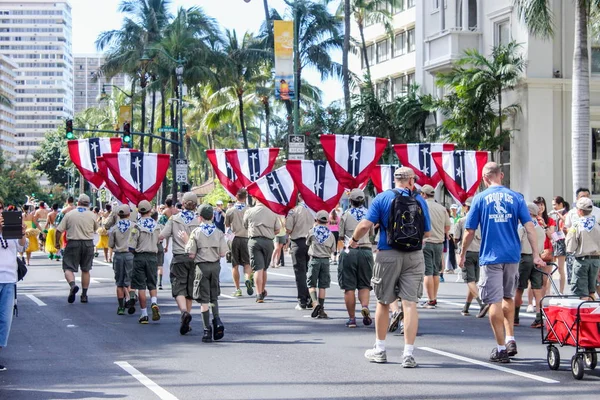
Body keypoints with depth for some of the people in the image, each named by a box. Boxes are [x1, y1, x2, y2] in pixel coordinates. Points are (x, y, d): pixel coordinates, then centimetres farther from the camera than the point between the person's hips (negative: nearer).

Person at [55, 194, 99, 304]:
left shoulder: (69, 214, -2)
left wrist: (57, 242, 10)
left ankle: (72, 285, -29)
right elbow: (96, 229, 17)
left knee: (68, 268, 0)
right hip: (88, 244, 2)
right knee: (85, 270, 13)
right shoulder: (92, 215, 1)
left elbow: (59, 230, -3)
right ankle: (84, 295, 15)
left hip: (73, 243, -2)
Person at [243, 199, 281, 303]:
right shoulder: (273, 212, 5)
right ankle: (262, 291, 30)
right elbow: (277, 229, 6)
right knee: (264, 268, 16)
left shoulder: (249, 212, 2)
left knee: (258, 268, -5)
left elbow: (245, 227, 10)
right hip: (268, 241, 2)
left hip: (254, 241, -2)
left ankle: (259, 295, -14)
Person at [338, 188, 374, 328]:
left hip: (348, 252, -1)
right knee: (364, 285, 9)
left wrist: (341, 251, 14)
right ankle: (365, 306, -19)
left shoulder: (345, 215, 3)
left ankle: (352, 318, 1)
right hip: (366, 250, 1)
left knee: (349, 287, 2)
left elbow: (340, 237, 2)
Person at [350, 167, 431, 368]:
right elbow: (427, 232, 8)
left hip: (388, 255, -1)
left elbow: (365, 225, -10)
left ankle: (379, 350, 23)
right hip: (414, 257, 1)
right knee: (410, 303, 0)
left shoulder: (382, 198, -2)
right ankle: (408, 354, -5)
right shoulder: (420, 201, 3)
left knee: (383, 302, 13)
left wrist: (354, 239, 9)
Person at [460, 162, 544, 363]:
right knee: (508, 297, 22)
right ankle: (510, 340, 19)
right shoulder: (516, 197, 4)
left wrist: (462, 255, 13)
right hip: (512, 256, 3)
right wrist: (536, 255, 0)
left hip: (490, 257, -3)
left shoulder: (480, 198, -2)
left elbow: (470, 232, -1)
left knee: (495, 302, 0)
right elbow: (529, 227, -2)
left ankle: (501, 348, 0)